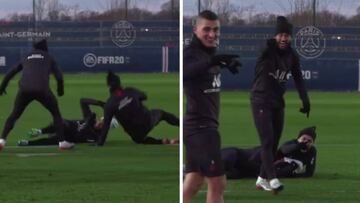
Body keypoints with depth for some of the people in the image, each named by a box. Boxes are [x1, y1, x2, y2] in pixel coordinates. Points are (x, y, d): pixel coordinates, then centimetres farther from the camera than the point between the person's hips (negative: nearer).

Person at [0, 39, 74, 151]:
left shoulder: (27, 58, 26)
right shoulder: (48, 57, 19)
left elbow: (10, 73, 22)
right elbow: (59, 75, 11)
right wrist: (60, 90, 26)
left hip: (24, 90, 2)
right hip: (42, 90, -2)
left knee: (14, 115, 15)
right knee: (56, 113, 16)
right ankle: (62, 142, 6)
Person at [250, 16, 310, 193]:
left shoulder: (292, 56, 3)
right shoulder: (266, 50, -12)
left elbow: (298, 79, 7)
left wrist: (305, 100, -2)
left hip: (278, 102, 6)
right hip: (261, 101, -6)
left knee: (274, 143, 8)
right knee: (267, 141, -14)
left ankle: (262, 179, 18)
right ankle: (272, 179, -20)